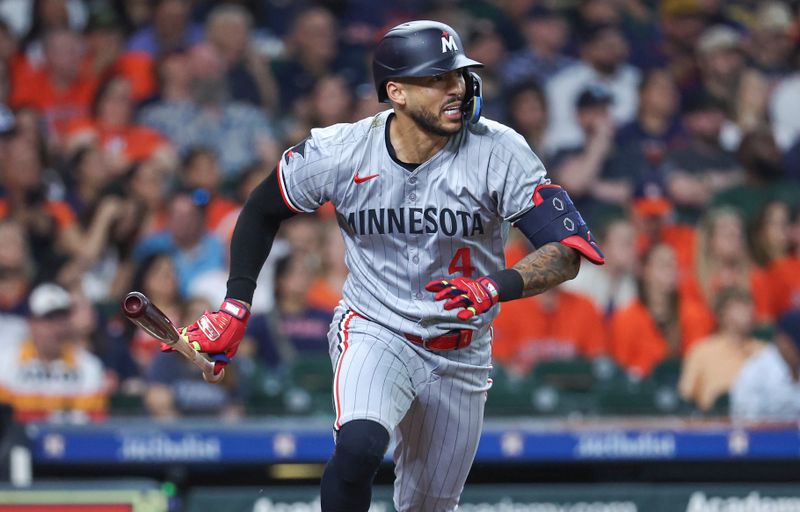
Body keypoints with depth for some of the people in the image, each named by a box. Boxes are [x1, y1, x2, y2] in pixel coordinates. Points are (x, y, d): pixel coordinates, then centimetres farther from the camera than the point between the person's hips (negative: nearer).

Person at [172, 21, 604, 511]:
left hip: (461, 356, 2)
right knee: (359, 447, -32)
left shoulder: (499, 153, -16)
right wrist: (236, 305, -3)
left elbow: (567, 253, -20)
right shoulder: (337, 152, -13)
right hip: (372, 332, -2)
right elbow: (262, 210, 5)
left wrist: (498, 286, -38)